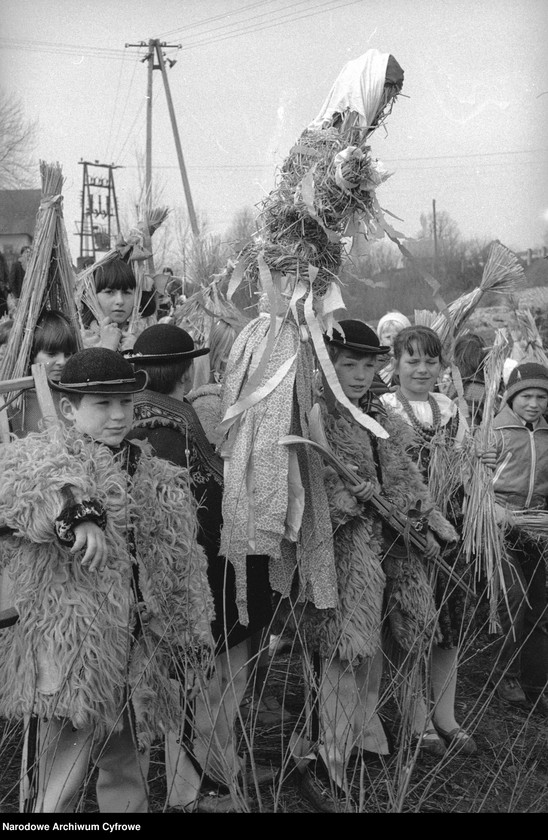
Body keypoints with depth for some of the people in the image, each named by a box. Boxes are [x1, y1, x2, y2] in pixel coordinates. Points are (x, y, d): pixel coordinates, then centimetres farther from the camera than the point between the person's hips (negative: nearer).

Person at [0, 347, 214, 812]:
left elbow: (182, 571, 19)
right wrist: (77, 511, -43)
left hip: (139, 665, 6)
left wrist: (192, 639, 18)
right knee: (56, 790, -2)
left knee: (129, 782, 18)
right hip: (66, 661, -6)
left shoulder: (157, 477, 14)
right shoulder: (39, 456, -3)